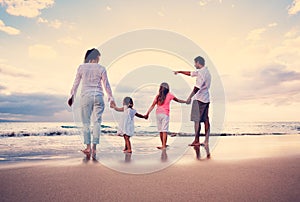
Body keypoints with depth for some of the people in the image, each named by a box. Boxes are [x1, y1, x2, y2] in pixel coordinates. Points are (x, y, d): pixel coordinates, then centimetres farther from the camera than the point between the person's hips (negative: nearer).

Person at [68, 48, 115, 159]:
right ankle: (94, 148, 1)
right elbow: (106, 85, 4)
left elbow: (76, 83, 7)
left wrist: (72, 96, 17)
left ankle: (88, 147, 6)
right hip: (98, 96, 0)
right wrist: (111, 98, 10)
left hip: (85, 96, 0)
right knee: (97, 122, 3)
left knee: (86, 122, 7)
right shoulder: (101, 69, 3)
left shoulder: (81, 67, 5)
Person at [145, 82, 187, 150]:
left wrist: (147, 113, 8)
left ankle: (164, 145, 23)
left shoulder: (158, 96, 11)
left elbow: (152, 106, 6)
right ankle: (163, 145, -10)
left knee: (160, 130, 11)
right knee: (164, 130, -5)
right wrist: (186, 101, 33)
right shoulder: (169, 95, 6)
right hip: (165, 114, -3)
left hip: (158, 114, 3)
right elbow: (178, 100, 19)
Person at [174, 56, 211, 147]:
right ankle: (206, 141, 10)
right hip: (206, 99, 9)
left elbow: (197, 87, -19)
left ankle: (196, 141, 0)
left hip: (199, 99, -9)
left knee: (197, 120, -4)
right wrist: (179, 72, 31)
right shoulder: (205, 71, 17)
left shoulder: (202, 72, -14)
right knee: (206, 120, 7)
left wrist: (190, 97, -15)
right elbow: (190, 73, 27)